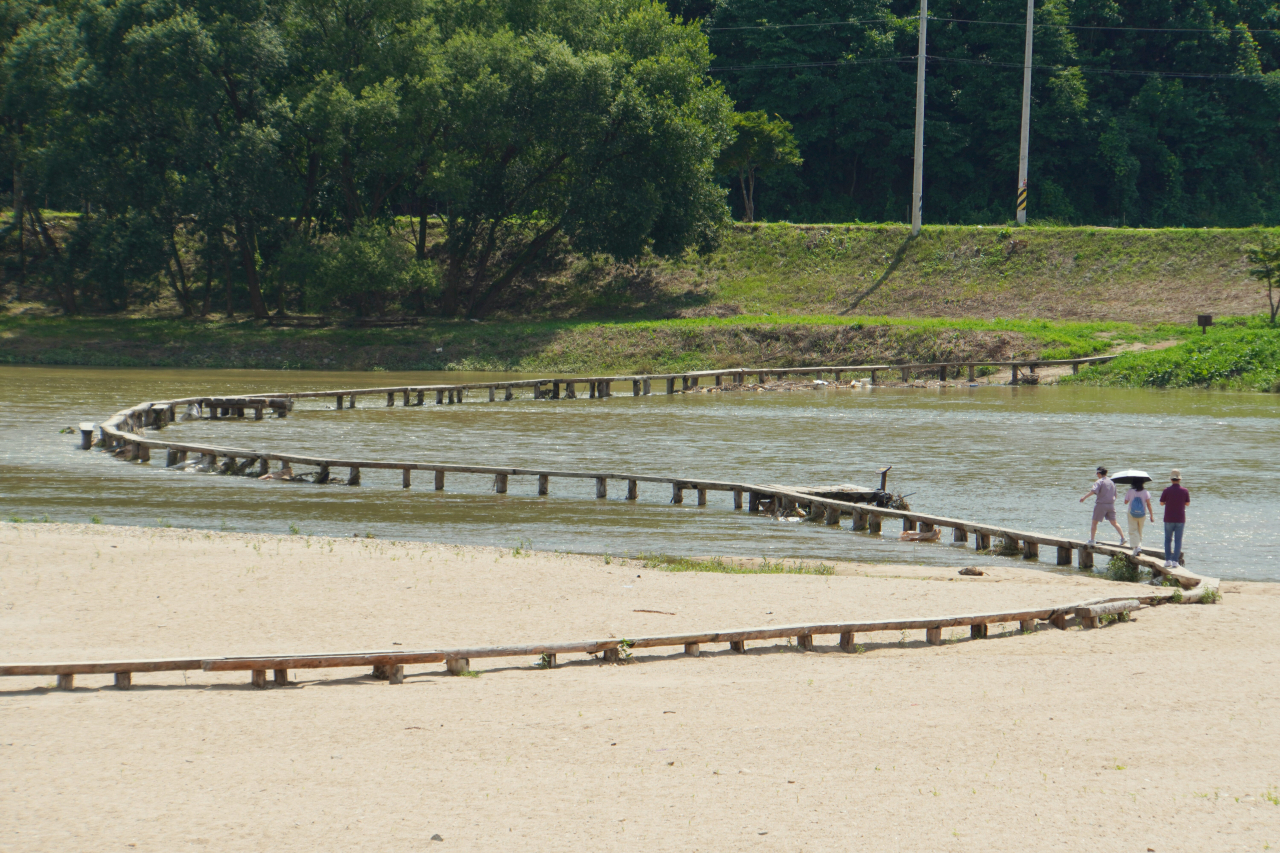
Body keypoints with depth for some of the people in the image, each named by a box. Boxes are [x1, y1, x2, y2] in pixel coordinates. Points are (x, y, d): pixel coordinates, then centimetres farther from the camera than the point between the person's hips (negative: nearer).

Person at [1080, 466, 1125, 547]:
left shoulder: (1100, 481, -9)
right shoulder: (1112, 481, 11)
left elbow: (1093, 491, -25)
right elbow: (1115, 494, 21)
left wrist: (1084, 497, -29)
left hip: (1101, 504, -6)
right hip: (1111, 504, 6)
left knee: (1094, 522, 5)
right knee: (1114, 523, 11)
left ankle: (1092, 540, 3)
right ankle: (1122, 538, 1)